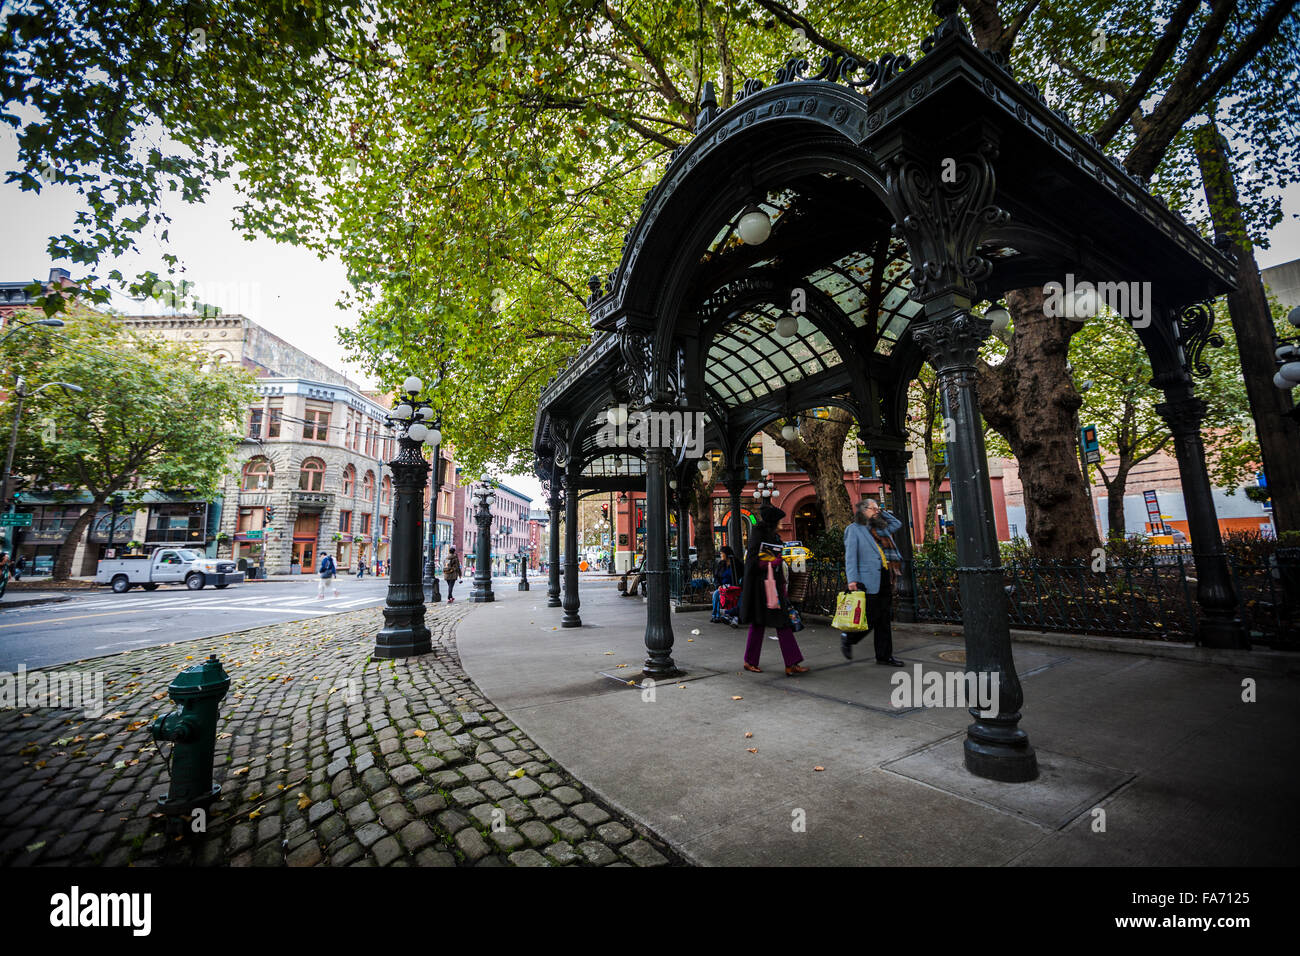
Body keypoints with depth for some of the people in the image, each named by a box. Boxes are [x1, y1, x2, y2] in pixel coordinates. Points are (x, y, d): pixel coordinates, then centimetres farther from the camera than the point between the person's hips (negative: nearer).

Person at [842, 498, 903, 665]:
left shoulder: (880, 528, 17)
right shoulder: (854, 529, -3)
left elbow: (897, 524, 35)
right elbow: (850, 556, -9)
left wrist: (882, 512, 20)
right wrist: (852, 580, -17)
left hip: (884, 581, 7)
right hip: (868, 582, -7)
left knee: (883, 620, 10)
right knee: (870, 618, -6)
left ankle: (884, 656, 19)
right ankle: (847, 638, 18)